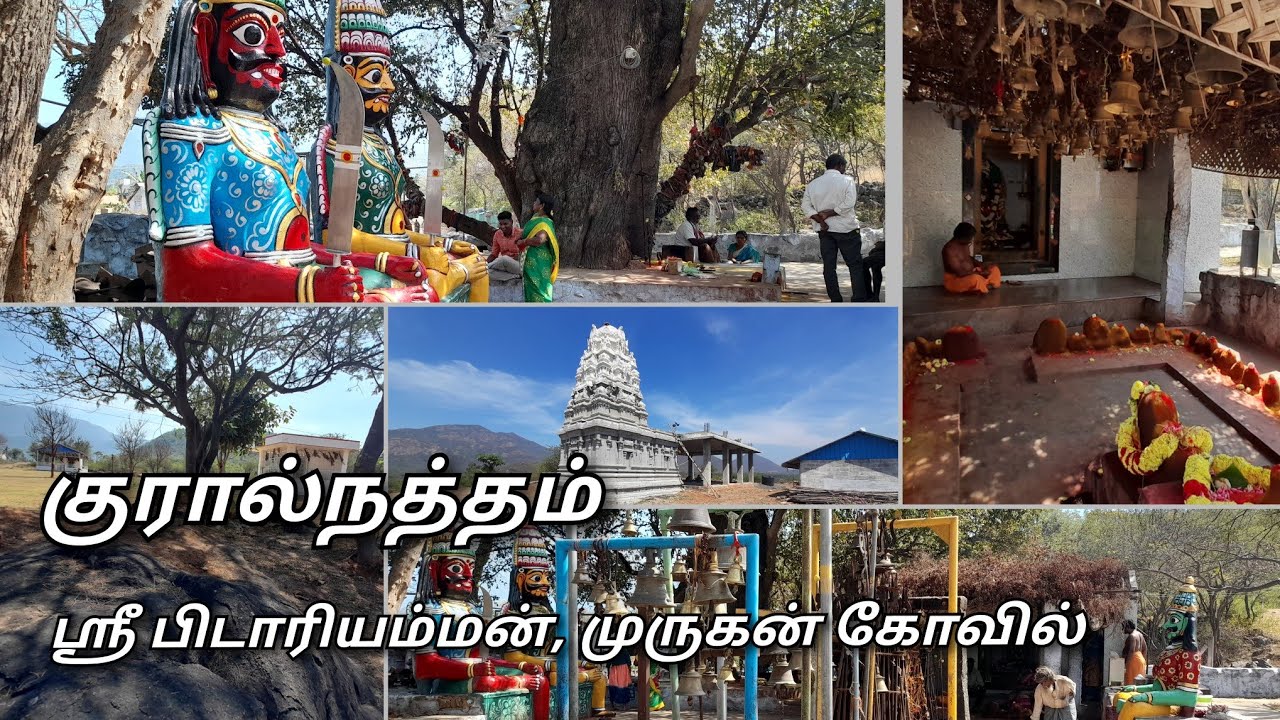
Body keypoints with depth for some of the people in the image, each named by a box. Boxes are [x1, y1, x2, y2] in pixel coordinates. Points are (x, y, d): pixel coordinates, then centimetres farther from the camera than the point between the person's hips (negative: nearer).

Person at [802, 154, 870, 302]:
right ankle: (860, 300, -2)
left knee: (828, 266, 5)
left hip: (824, 229, 4)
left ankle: (835, 301, 4)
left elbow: (805, 206, -1)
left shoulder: (813, 184, 8)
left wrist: (819, 219, -10)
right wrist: (829, 214, -11)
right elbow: (849, 203, -16)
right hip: (845, 229, -4)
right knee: (855, 264, 2)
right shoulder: (846, 180, -5)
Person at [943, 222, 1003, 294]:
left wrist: (982, 267, 3)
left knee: (994, 269, 4)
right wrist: (980, 273, -21)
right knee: (975, 279, -37)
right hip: (955, 280, -10)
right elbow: (959, 273, -27)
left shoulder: (964, 244, 3)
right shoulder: (949, 249, -25)